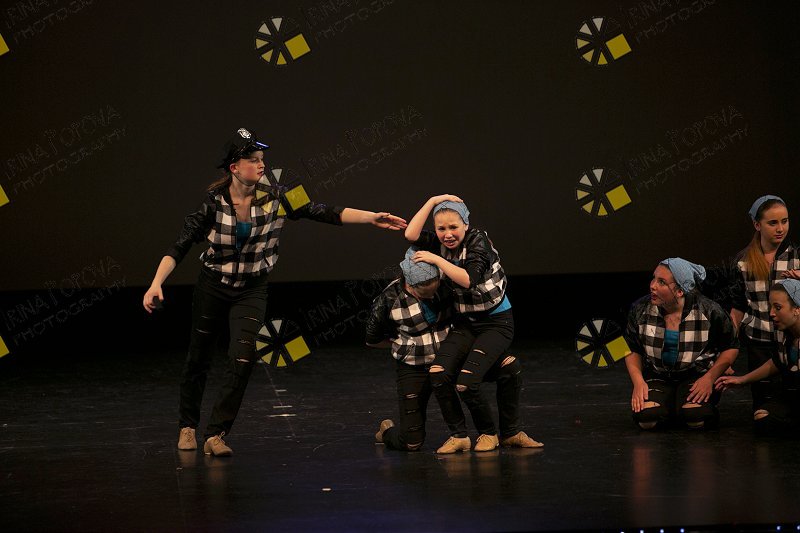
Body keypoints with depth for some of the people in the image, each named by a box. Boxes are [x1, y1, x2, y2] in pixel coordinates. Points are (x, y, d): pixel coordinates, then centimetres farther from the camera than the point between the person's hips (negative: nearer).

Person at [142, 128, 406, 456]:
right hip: (212, 287, -1)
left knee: (243, 357, -17)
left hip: (251, 291, 1)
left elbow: (324, 213, -13)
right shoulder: (214, 202, -15)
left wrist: (373, 218, -21)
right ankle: (188, 426, 34)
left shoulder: (273, 197, -12)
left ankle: (215, 435, -9)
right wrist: (156, 284, -24)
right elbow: (181, 246, -13)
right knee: (198, 358, 11)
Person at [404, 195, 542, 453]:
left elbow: (469, 280, -29)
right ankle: (458, 435, -4)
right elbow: (411, 235, -15)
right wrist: (433, 201, -15)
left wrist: (436, 259, -26)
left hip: (496, 322, -5)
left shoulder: (478, 241, -16)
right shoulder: (440, 244, 1)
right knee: (438, 374, -20)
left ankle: (488, 433, 5)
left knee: (466, 383, -22)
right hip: (465, 322, 6)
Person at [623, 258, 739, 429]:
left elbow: (731, 348, -1)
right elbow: (633, 350, 7)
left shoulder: (709, 311, -12)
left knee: (696, 418, -32)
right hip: (658, 377, 2)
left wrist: (709, 378, -14)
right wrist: (638, 382, -9)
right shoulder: (640, 309, -5)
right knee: (646, 418, -29)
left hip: (697, 375, -2)